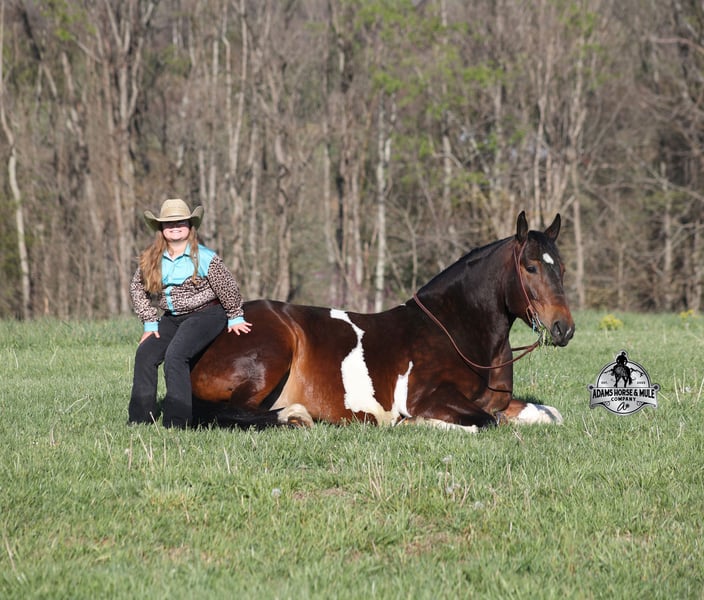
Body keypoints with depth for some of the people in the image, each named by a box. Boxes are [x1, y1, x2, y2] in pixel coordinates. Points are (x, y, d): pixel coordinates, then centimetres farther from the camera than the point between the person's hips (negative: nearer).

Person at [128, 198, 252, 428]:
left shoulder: (204, 258, -15)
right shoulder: (151, 260, -1)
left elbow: (228, 288, -5)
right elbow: (137, 288, 11)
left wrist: (235, 317, 5)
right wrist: (150, 322, 7)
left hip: (205, 315, -6)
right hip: (172, 319, 6)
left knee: (175, 355, -26)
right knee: (145, 354, -11)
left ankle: (177, 422, -25)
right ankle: (140, 419, -5)